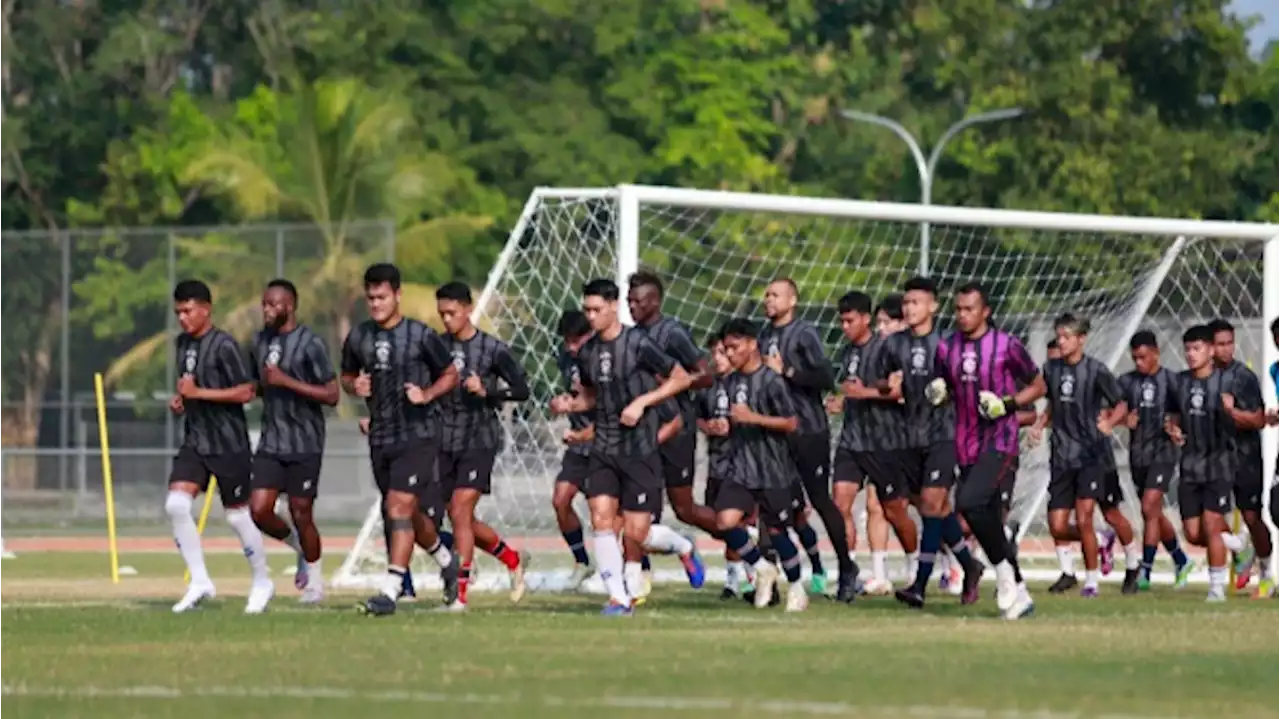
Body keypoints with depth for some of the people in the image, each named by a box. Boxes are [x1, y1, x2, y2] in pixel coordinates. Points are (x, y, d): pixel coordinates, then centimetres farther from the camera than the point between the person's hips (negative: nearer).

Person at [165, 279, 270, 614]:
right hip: (194, 442, 7)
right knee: (176, 504, -11)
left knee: (238, 514, 2)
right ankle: (200, 581, -3)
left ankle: (262, 582, 21)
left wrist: (197, 393, -20)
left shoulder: (223, 345, -14)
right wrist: (180, 399, 6)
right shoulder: (183, 343, 11)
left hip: (228, 444, -7)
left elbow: (245, 392, -18)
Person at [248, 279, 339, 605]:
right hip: (271, 441, 6)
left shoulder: (310, 343, -12)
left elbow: (332, 394, -15)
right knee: (259, 510, -5)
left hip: (304, 444, -6)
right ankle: (298, 546, 24)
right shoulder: (261, 341, 9)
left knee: (301, 514, 0)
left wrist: (287, 382, -21)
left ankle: (314, 576, 21)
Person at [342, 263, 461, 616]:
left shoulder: (421, 336, -7)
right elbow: (347, 375, 20)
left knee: (399, 507, -17)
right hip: (381, 437, 5)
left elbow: (450, 375, 4)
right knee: (412, 513, 15)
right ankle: (446, 561, 43)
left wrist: (427, 394, -14)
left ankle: (390, 590, -19)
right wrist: (355, 386, -3)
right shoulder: (358, 337, 6)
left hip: (418, 433, -5)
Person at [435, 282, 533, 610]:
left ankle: (460, 593, -12)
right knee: (461, 519, 10)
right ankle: (513, 559, 34)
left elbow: (522, 389, -6)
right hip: (446, 443, 5)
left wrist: (486, 391, -20)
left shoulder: (493, 349, -5)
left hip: (479, 440, -5)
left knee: (460, 512, -15)